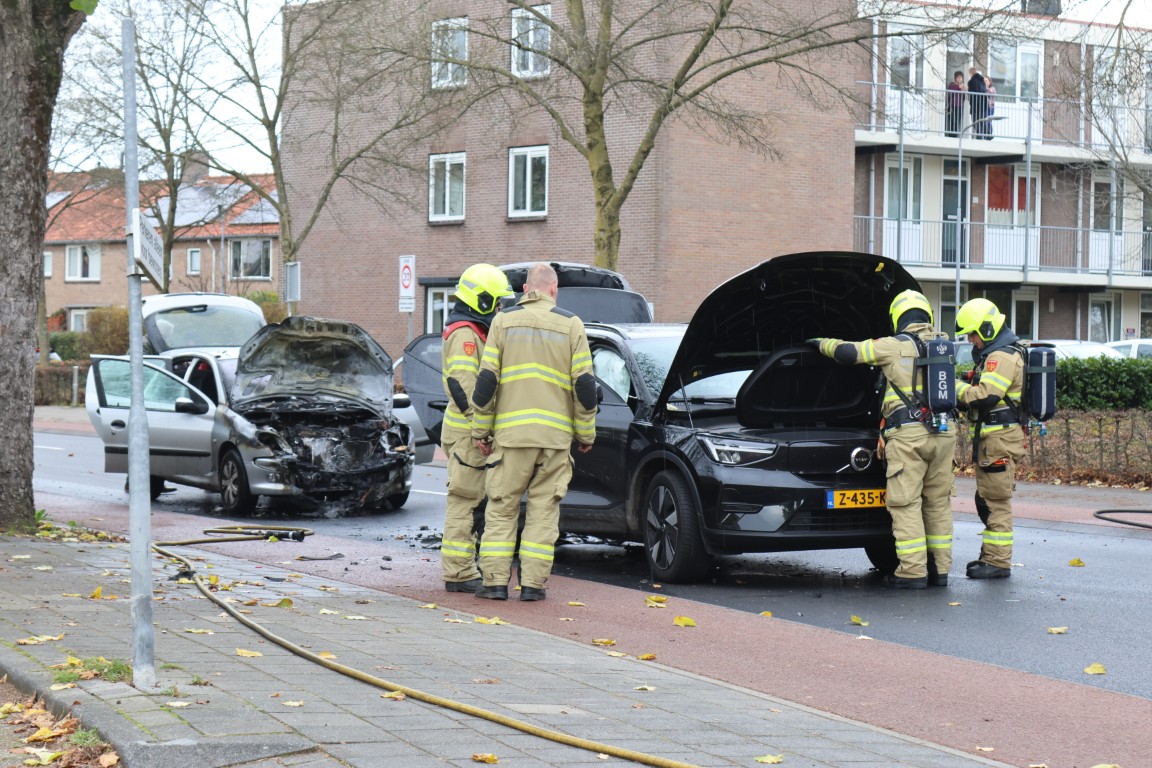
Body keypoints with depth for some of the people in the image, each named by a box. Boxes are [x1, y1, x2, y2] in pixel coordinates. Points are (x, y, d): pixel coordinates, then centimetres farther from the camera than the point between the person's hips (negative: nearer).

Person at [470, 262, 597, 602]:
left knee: (501, 508, 7)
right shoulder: (571, 325, 4)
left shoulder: (504, 320, 5)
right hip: (555, 433, 0)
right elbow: (585, 385, 1)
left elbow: (487, 380, 0)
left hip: (511, 432, 0)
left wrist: (481, 429, 7)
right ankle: (533, 584, 4)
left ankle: (495, 581, 3)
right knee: (544, 510, 6)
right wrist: (586, 434, 10)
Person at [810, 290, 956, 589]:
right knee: (938, 502, 12)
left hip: (908, 434, -5)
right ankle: (940, 568, 14)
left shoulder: (893, 346, -3)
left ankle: (913, 571, -6)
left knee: (905, 503, -3)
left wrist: (823, 343, 19)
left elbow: (848, 353, -1)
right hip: (943, 432, 5)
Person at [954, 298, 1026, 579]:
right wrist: (961, 390, 2)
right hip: (990, 439, 11)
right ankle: (990, 555, 22)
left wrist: (956, 387, -10)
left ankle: (998, 561, -6)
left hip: (1000, 438, -11)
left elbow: (985, 396, -23)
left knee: (996, 501, -8)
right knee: (987, 500, 15)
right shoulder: (993, 354, 20)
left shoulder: (1002, 356, -14)